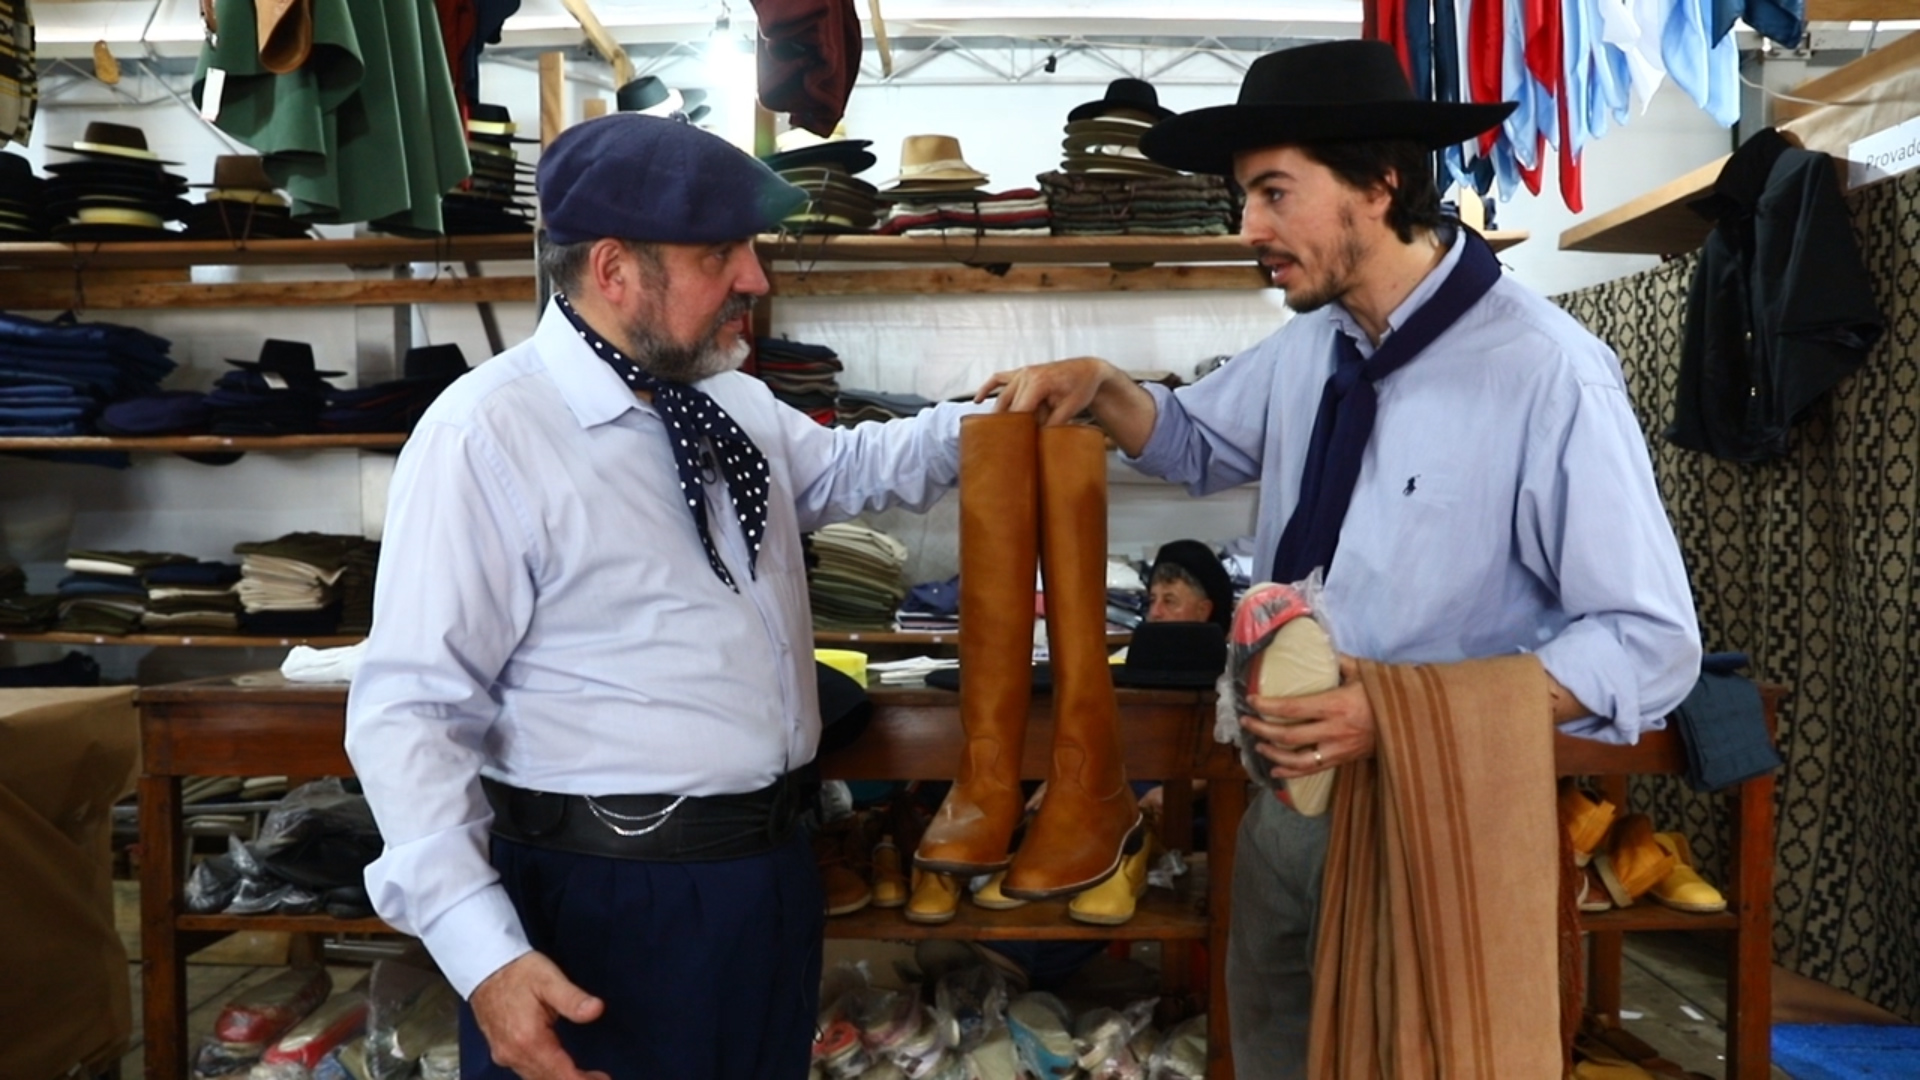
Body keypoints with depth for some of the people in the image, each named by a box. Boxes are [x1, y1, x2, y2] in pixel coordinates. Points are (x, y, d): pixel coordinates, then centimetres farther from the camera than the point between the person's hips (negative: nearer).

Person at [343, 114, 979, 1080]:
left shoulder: (730, 402, 7)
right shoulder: (486, 435, -17)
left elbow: (841, 468, 26)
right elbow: (412, 713, -19)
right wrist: (484, 954, -26)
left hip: (774, 879, 8)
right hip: (610, 908, -7)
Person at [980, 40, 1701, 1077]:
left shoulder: (1548, 373, -23)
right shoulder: (1308, 344, 0)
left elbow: (1652, 643, -20)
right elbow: (1199, 442, 18)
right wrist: (1098, 387, -3)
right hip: (1293, 780, 7)